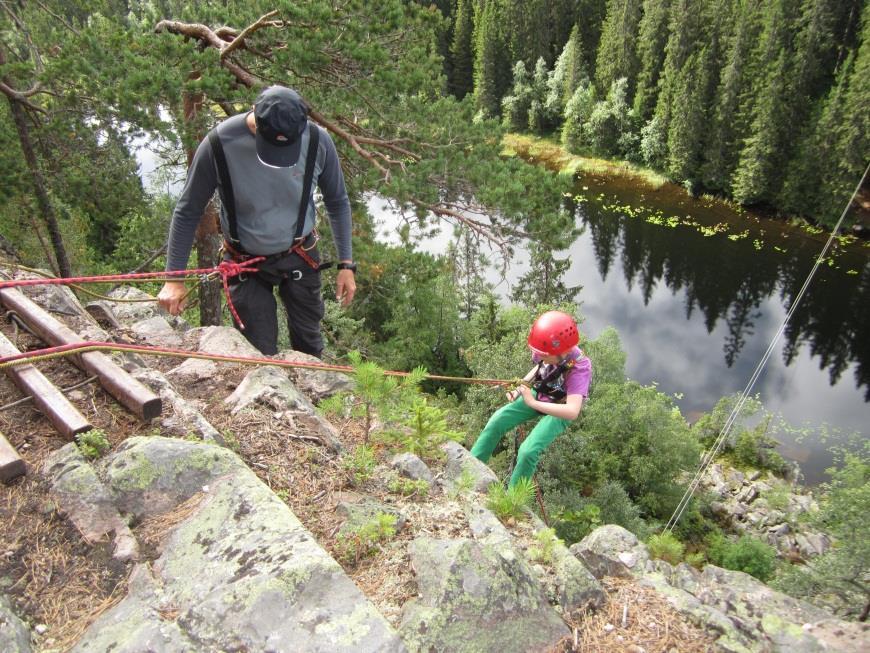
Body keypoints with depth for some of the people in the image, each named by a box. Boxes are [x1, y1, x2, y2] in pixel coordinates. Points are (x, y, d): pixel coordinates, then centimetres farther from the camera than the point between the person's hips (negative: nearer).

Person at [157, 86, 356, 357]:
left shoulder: (318, 142, -18)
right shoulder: (219, 144, -23)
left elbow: (337, 202, -1)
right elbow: (187, 212, -10)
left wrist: (346, 264, -2)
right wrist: (174, 277, -12)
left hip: (300, 258, 2)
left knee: (308, 340, 17)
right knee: (261, 355, 1)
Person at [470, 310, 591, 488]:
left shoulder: (579, 368, -36)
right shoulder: (547, 352, -22)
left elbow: (572, 412, -46)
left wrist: (533, 403, -43)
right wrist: (520, 388, -10)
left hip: (560, 410, -5)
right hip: (538, 394, 5)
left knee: (528, 451, -22)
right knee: (496, 421, -8)